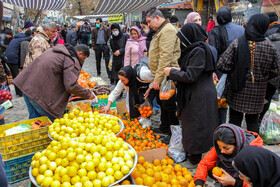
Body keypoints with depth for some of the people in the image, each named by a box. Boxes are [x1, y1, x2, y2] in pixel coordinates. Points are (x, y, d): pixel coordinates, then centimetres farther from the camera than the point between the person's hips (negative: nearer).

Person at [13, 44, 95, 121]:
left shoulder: (57, 50, 17)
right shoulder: (72, 61, -11)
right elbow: (71, 85, -22)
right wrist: (88, 94, -9)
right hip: (40, 92, -10)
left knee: (34, 117, 21)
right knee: (51, 121, 3)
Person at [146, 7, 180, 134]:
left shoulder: (167, 31, -17)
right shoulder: (160, 31, 18)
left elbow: (165, 57, -25)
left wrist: (158, 78, -25)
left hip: (166, 77, -11)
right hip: (160, 77, 11)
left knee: (168, 106, -2)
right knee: (161, 103, 20)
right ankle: (164, 127, 36)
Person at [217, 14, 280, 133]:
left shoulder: (237, 44, -15)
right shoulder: (270, 48, -8)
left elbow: (222, 66, -16)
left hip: (237, 92, -1)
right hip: (258, 93, 2)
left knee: (234, 120, 12)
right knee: (253, 121, 17)